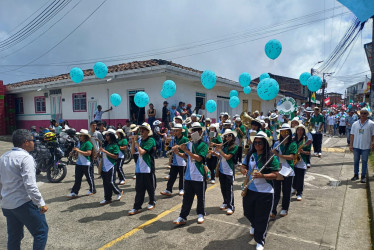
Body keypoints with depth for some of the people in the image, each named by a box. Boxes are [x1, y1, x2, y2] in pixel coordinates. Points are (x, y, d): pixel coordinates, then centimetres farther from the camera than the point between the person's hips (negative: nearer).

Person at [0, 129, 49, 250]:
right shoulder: (26, 157, -17)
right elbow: (30, 185, -23)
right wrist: (41, 203, -18)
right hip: (24, 203, -8)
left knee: (14, 236, 18)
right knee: (41, 231, 5)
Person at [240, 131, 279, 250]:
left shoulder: (271, 157, -11)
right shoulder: (250, 155, 3)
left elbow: (275, 175, -12)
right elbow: (243, 166, 10)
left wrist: (262, 175, -27)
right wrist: (243, 170, -13)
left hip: (265, 192, -5)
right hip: (249, 190, 5)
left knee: (262, 218, 5)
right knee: (248, 213, 22)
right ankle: (254, 226, 55)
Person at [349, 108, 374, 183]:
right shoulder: (355, 124, 5)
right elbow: (352, 135, 6)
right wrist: (351, 145, 3)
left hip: (366, 146, -2)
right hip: (356, 146, 2)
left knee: (364, 161, 5)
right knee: (356, 161, 10)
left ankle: (363, 176, 15)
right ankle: (356, 175, 22)